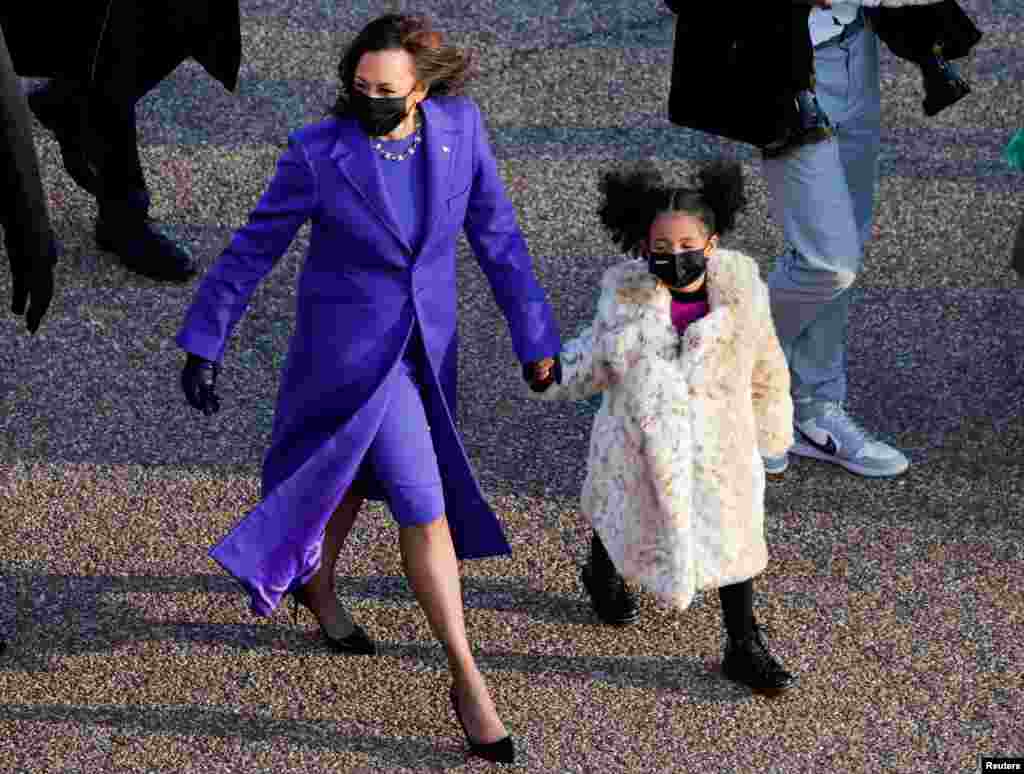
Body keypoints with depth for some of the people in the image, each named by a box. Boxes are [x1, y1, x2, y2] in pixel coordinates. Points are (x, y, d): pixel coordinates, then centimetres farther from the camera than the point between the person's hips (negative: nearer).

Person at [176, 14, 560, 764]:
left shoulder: (460, 124, -11)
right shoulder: (318, 152, -21)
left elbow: (496, 232, -3)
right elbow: (253, 248, -9)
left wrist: (535, 337, -1)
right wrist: (204, 343, -4)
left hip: (424, 341, 5)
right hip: (352, 349, -5)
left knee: (363, 469, 27)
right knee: (427, 509, -6)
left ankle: (316, 580, 55)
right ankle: (468, 681, 7)